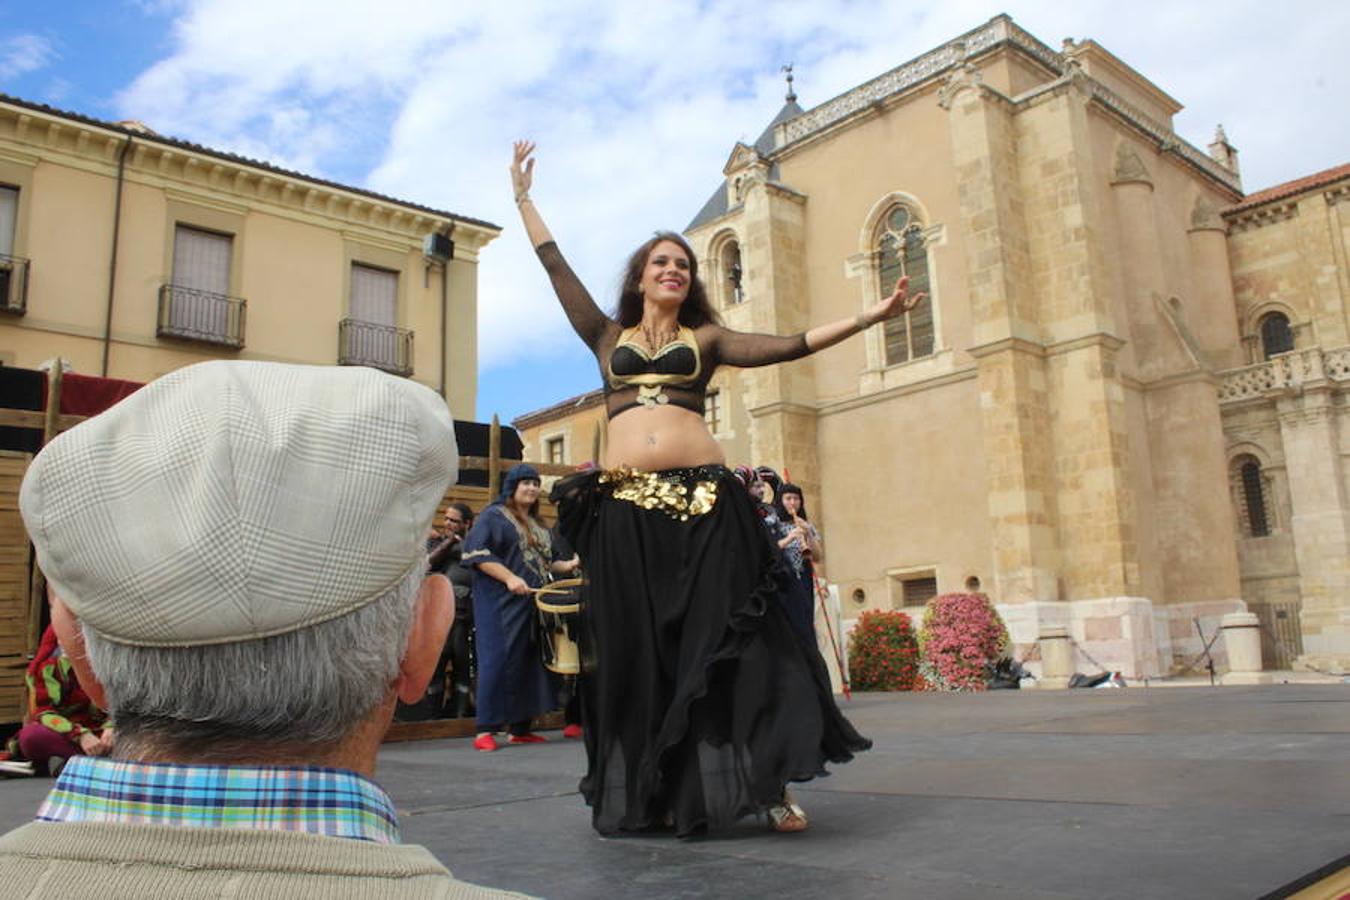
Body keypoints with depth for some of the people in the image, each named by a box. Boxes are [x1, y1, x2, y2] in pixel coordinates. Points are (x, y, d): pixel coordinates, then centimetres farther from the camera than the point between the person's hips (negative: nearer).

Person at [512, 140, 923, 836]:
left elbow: (788, 346, 9)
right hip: (626, 505, 1)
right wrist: (523, 197, 27)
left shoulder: (705, 338, 17)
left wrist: (869, 316, 3)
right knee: (640, 653, 2)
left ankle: (767, 784, 1)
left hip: (704, 499, -1)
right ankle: (651, 794, 12)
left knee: (724, 641, -4)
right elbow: (556, 267, 21)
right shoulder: (608, 337, 19)